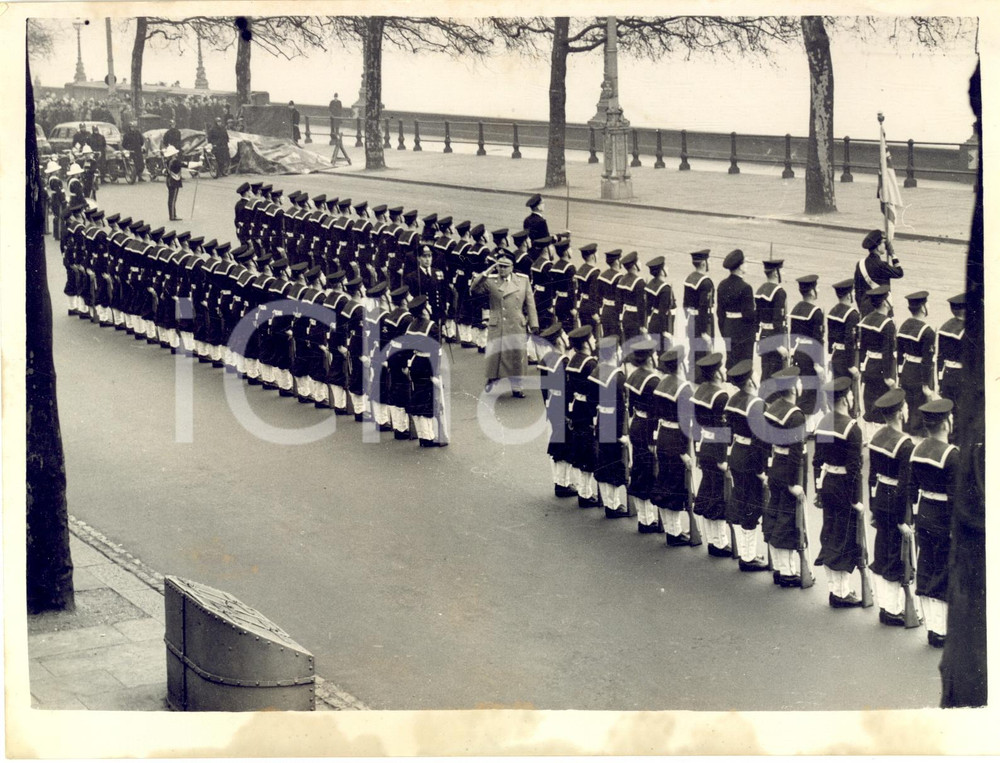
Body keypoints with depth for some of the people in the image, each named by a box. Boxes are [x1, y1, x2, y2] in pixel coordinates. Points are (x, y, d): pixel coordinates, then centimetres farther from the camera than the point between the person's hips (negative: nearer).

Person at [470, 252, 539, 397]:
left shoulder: (523, 281, 7)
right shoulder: (490, 281, 3)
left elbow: (530, 304, 8)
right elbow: (474, 289, -11)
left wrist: (533, 325, 4)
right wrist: (486, 273, -15)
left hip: (517, 327, 1)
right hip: (497, 327, -1)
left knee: (517, 357, 5)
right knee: (495, 356, 0)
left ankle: (516, 387, 15)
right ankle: (491, 382, 19)